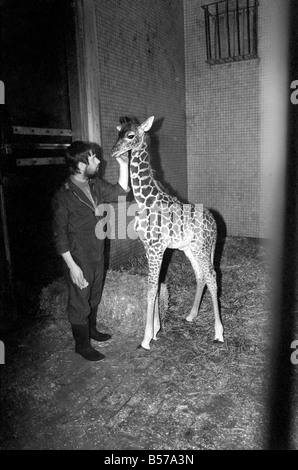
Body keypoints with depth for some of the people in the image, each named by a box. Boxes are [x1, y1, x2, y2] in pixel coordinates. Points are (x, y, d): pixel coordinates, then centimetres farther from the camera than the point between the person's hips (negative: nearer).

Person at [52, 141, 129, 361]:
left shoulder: (96, 184, -1)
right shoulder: (63, 196, -21)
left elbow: (120, 192, 12)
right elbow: (60, 235, -18)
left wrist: (124, 166, -2)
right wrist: (72, 266, -19)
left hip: (98, 254, 7)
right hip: (79, 258, -7)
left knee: (94, 296, 23)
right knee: (80, 301, 8)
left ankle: (91, 329, 45)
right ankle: (82, 344, 26)